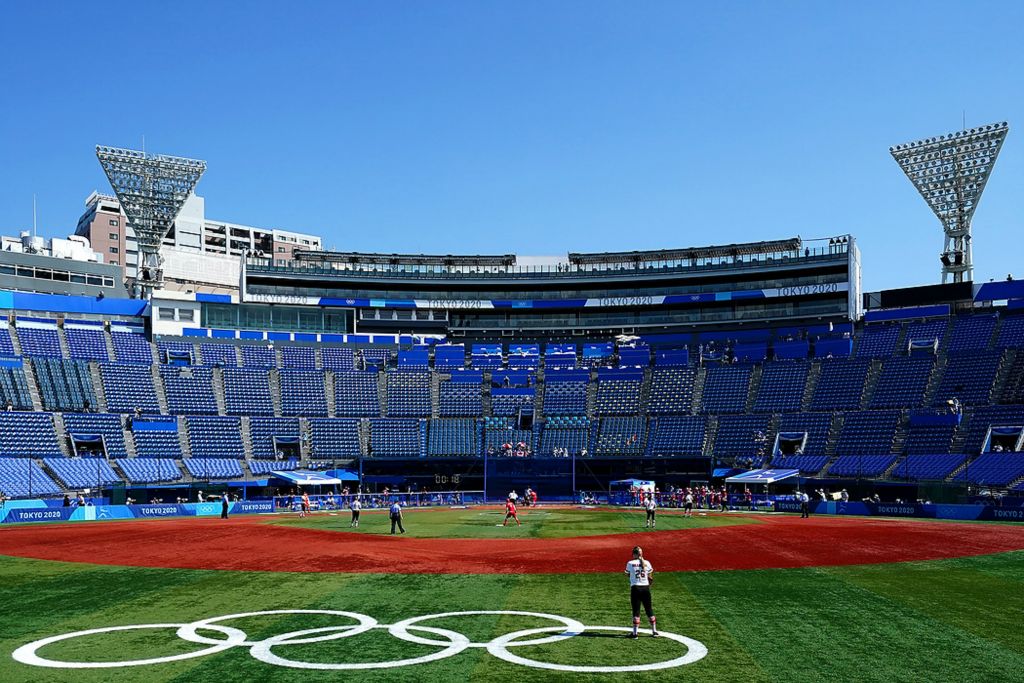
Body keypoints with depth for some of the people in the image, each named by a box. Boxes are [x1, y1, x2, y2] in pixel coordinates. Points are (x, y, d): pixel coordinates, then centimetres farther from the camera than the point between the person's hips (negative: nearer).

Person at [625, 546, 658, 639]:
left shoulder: (630, 563, -5)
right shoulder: (647, 563, 2)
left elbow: (628, 574, 10)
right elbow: (650, 578, 7)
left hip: (635, 588, -2)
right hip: (646, 588, 2)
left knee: (636, 611, 3)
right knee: (649, 609, 13)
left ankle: (635, 633, 3)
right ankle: (654, 631, 19)